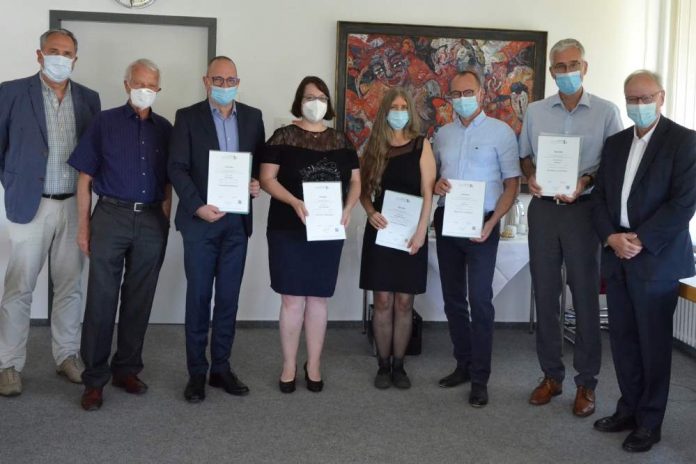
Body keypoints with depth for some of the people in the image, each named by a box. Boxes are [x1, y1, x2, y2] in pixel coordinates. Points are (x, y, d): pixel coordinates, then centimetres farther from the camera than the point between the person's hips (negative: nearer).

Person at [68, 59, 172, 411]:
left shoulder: (164, 128, 10)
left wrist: (164, 223, 7)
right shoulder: (105, 122, 2)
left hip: (152, 220, 3)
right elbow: (85, 178, 2)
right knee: (101, 299, -2)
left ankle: (126, 370, 20)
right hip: (111, 215, -3)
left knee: (139, 300, 8)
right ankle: (94, 379, 6)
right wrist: (84, 226, -3)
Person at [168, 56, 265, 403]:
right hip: (200, 219, -3)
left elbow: (261, 161, 15)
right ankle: (196, 372, 11)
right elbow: (177, 168, -6)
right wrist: (198, 206, -18)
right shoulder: (188, 117, 1)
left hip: (237, 220, 3)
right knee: (198, 298, 2)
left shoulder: (252, 117, 10)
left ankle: (221, 368, 18)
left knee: (228, 298, 8)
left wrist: (257, 183, -8)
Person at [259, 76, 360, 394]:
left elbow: (355, 180, 11)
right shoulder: (284, 137, -1)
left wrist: (348, 208, -8)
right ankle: (289, 365, 12)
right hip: (289, 231, -3)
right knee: (292, 299, 0)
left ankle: (314, 364, 19)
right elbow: (267, 178, -6)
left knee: (318, 298, 9)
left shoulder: (340, 140, 10)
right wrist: (295, 202, -21)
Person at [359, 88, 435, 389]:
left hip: (410, 233, -1)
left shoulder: (421, 145, 1)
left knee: (404, 302, 3)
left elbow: (427, 193, -5)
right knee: (382, 301, 2)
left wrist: (421, 231, -14)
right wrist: (371, 212, -11)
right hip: (380, 231, 1)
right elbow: (364, 190, 9)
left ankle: (398, 365, 13)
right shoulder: (374, 147, 7)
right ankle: (383, 365, 12)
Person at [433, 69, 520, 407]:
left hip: (481, 225, -5)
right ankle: (464, 364, 24)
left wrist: (491, 224, -15)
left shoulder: (501, 132, -2)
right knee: (453, 299, 11)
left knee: (480, 300, -7)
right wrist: (435, 184, -5)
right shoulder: (442, 134, 12)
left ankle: (479, 378, 0)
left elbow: (511, 184, -4)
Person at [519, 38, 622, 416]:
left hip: (583, 210, -3)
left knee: (585, 296, 1)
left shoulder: (606, 112, 0)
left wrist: (587, 181, -17)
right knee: (545, 294, 8)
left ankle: (586, 382, 12)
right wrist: (530, 176, -5)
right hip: (543, 209, 3)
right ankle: (551, 375, 21)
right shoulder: (535, 111, 9)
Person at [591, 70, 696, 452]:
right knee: (622, 338, 11)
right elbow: (600, 196, 11)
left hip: (656, 259, -5)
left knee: (654, 343, 4)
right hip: (617, 257, 5)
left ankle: (649, 422, 17)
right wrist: (611, 237, -6)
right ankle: (628, 408, 26)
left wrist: (641, 241, -16)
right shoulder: (615, 143, 13)